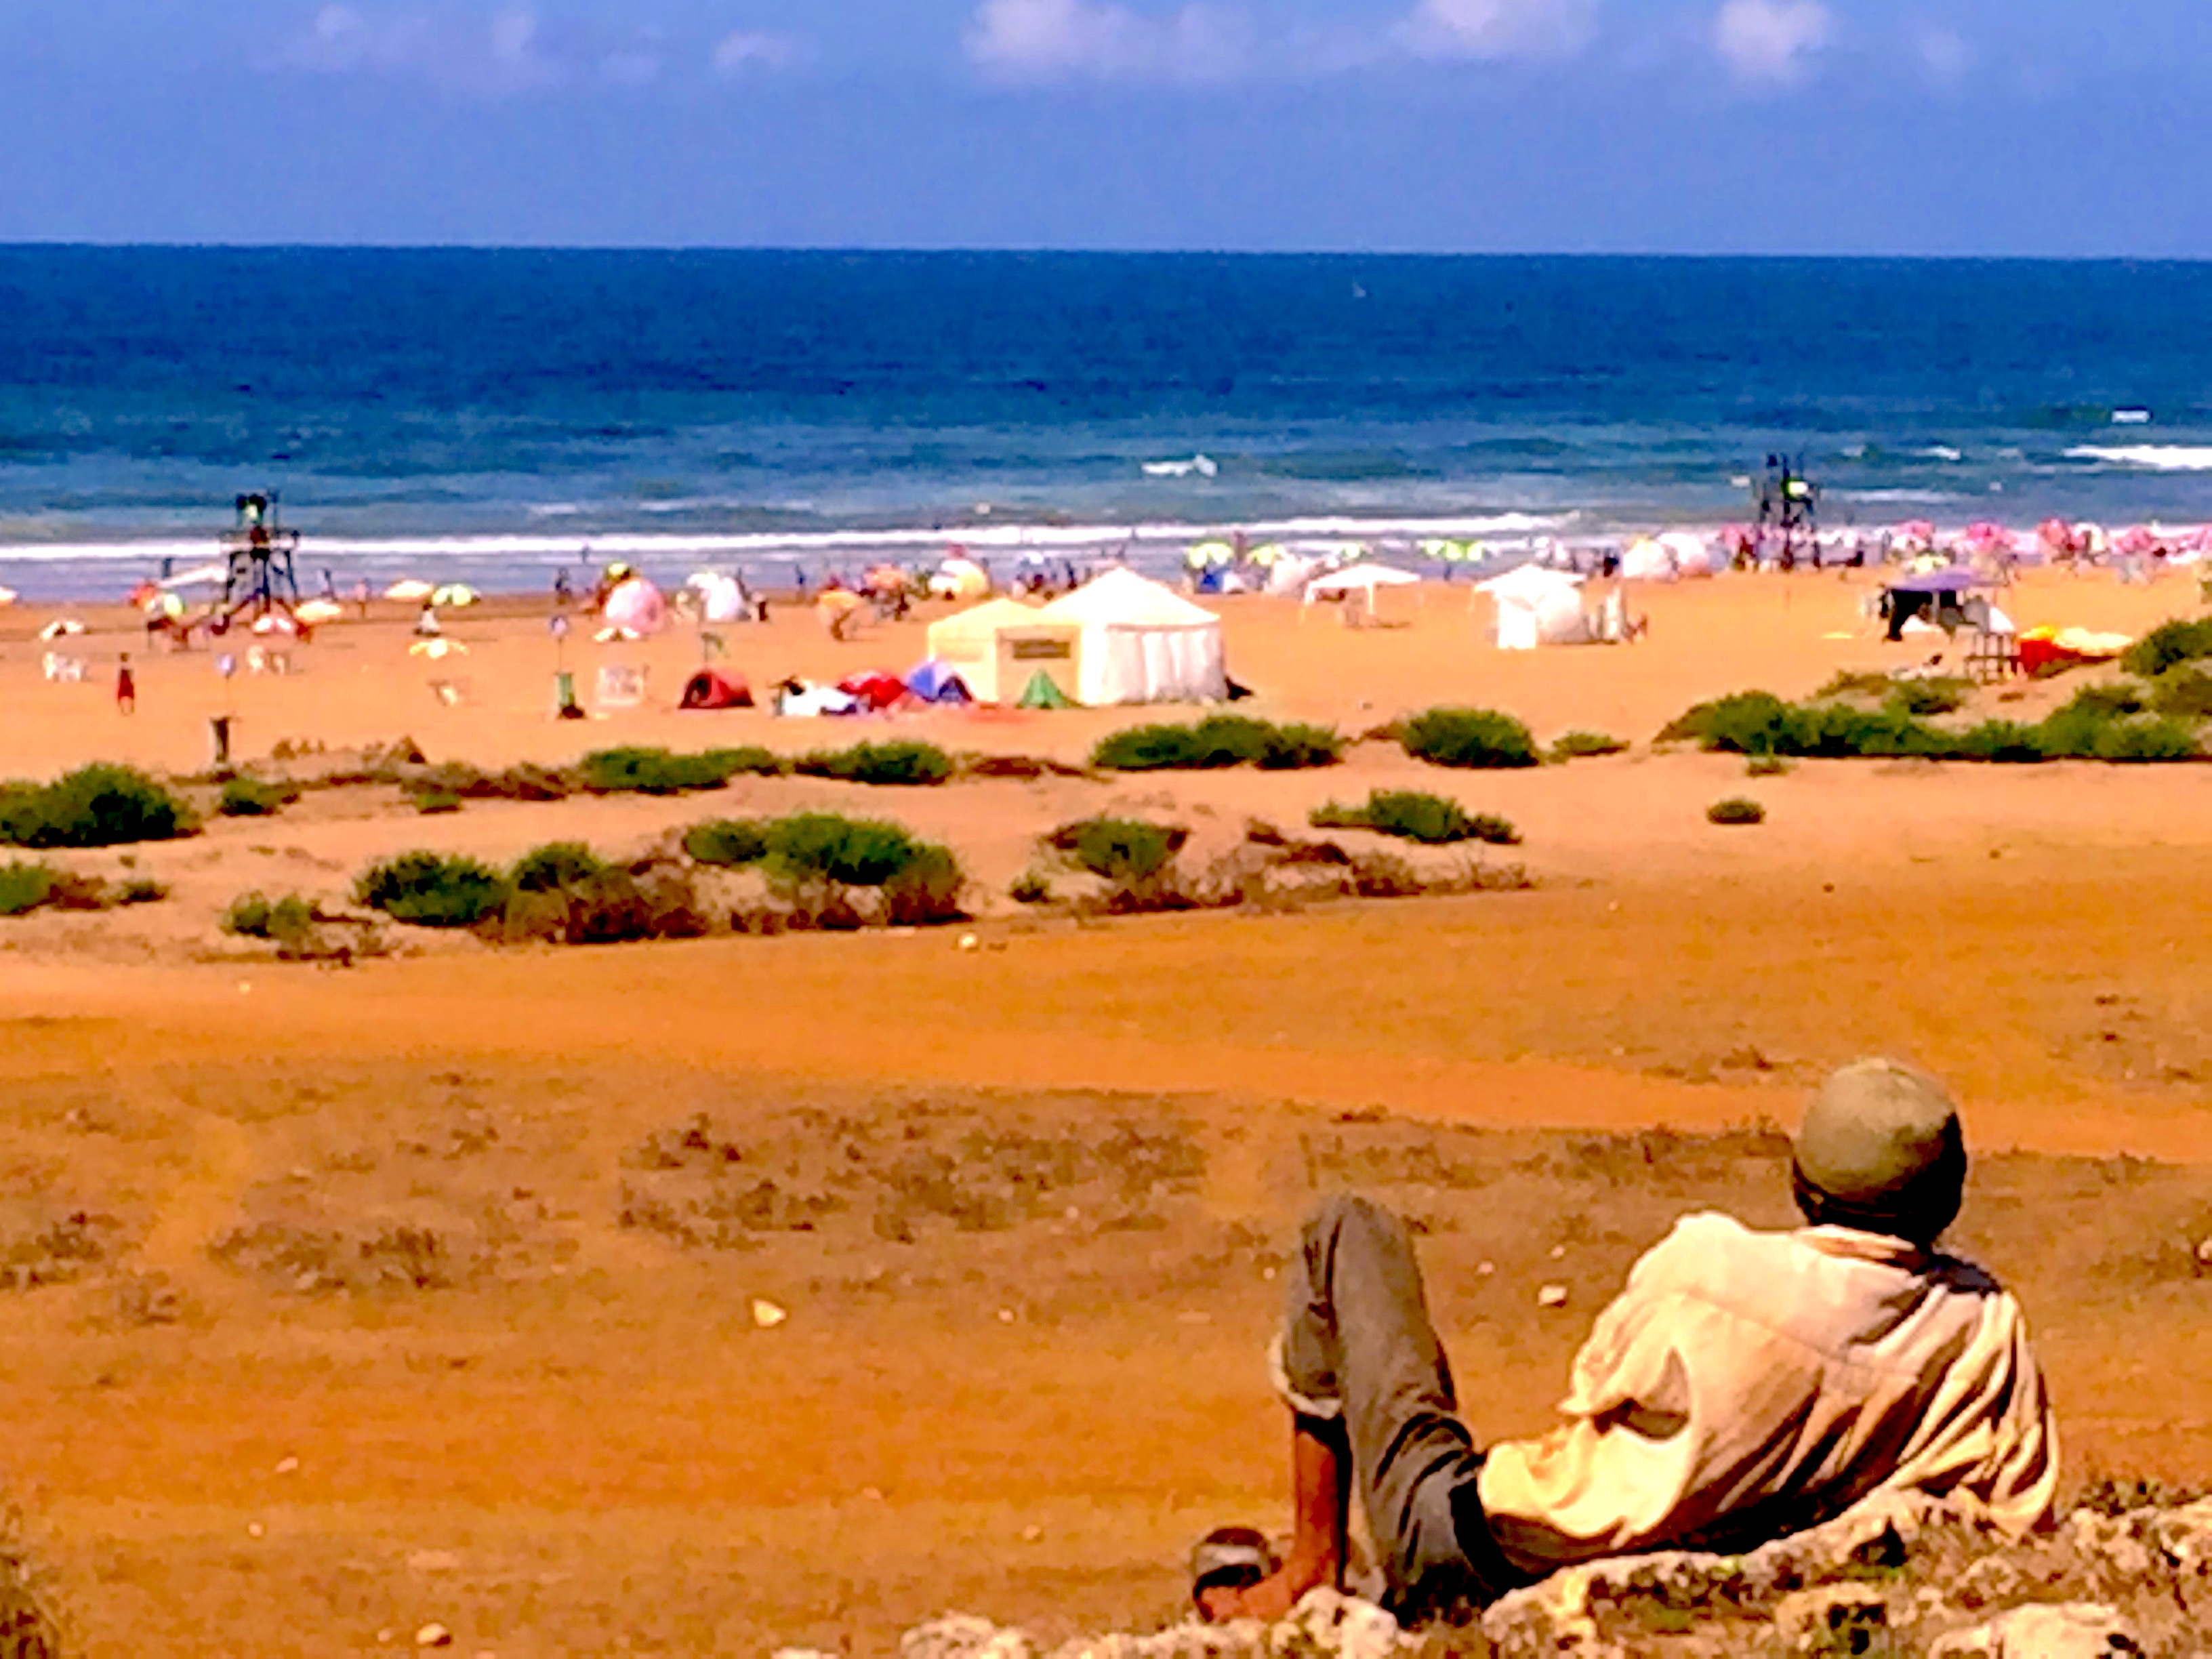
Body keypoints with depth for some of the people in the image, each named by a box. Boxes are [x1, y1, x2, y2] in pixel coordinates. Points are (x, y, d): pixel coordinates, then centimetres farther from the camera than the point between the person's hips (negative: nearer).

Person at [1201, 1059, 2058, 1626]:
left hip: (1459, 1555, -5)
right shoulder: (1984, 1324, -15)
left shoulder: (1705, 1267, -25)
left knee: (1348, 1233, 13)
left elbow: (1598, 1399, -7)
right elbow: (2021, 1525, -5)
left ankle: (1310, 1573, 15)